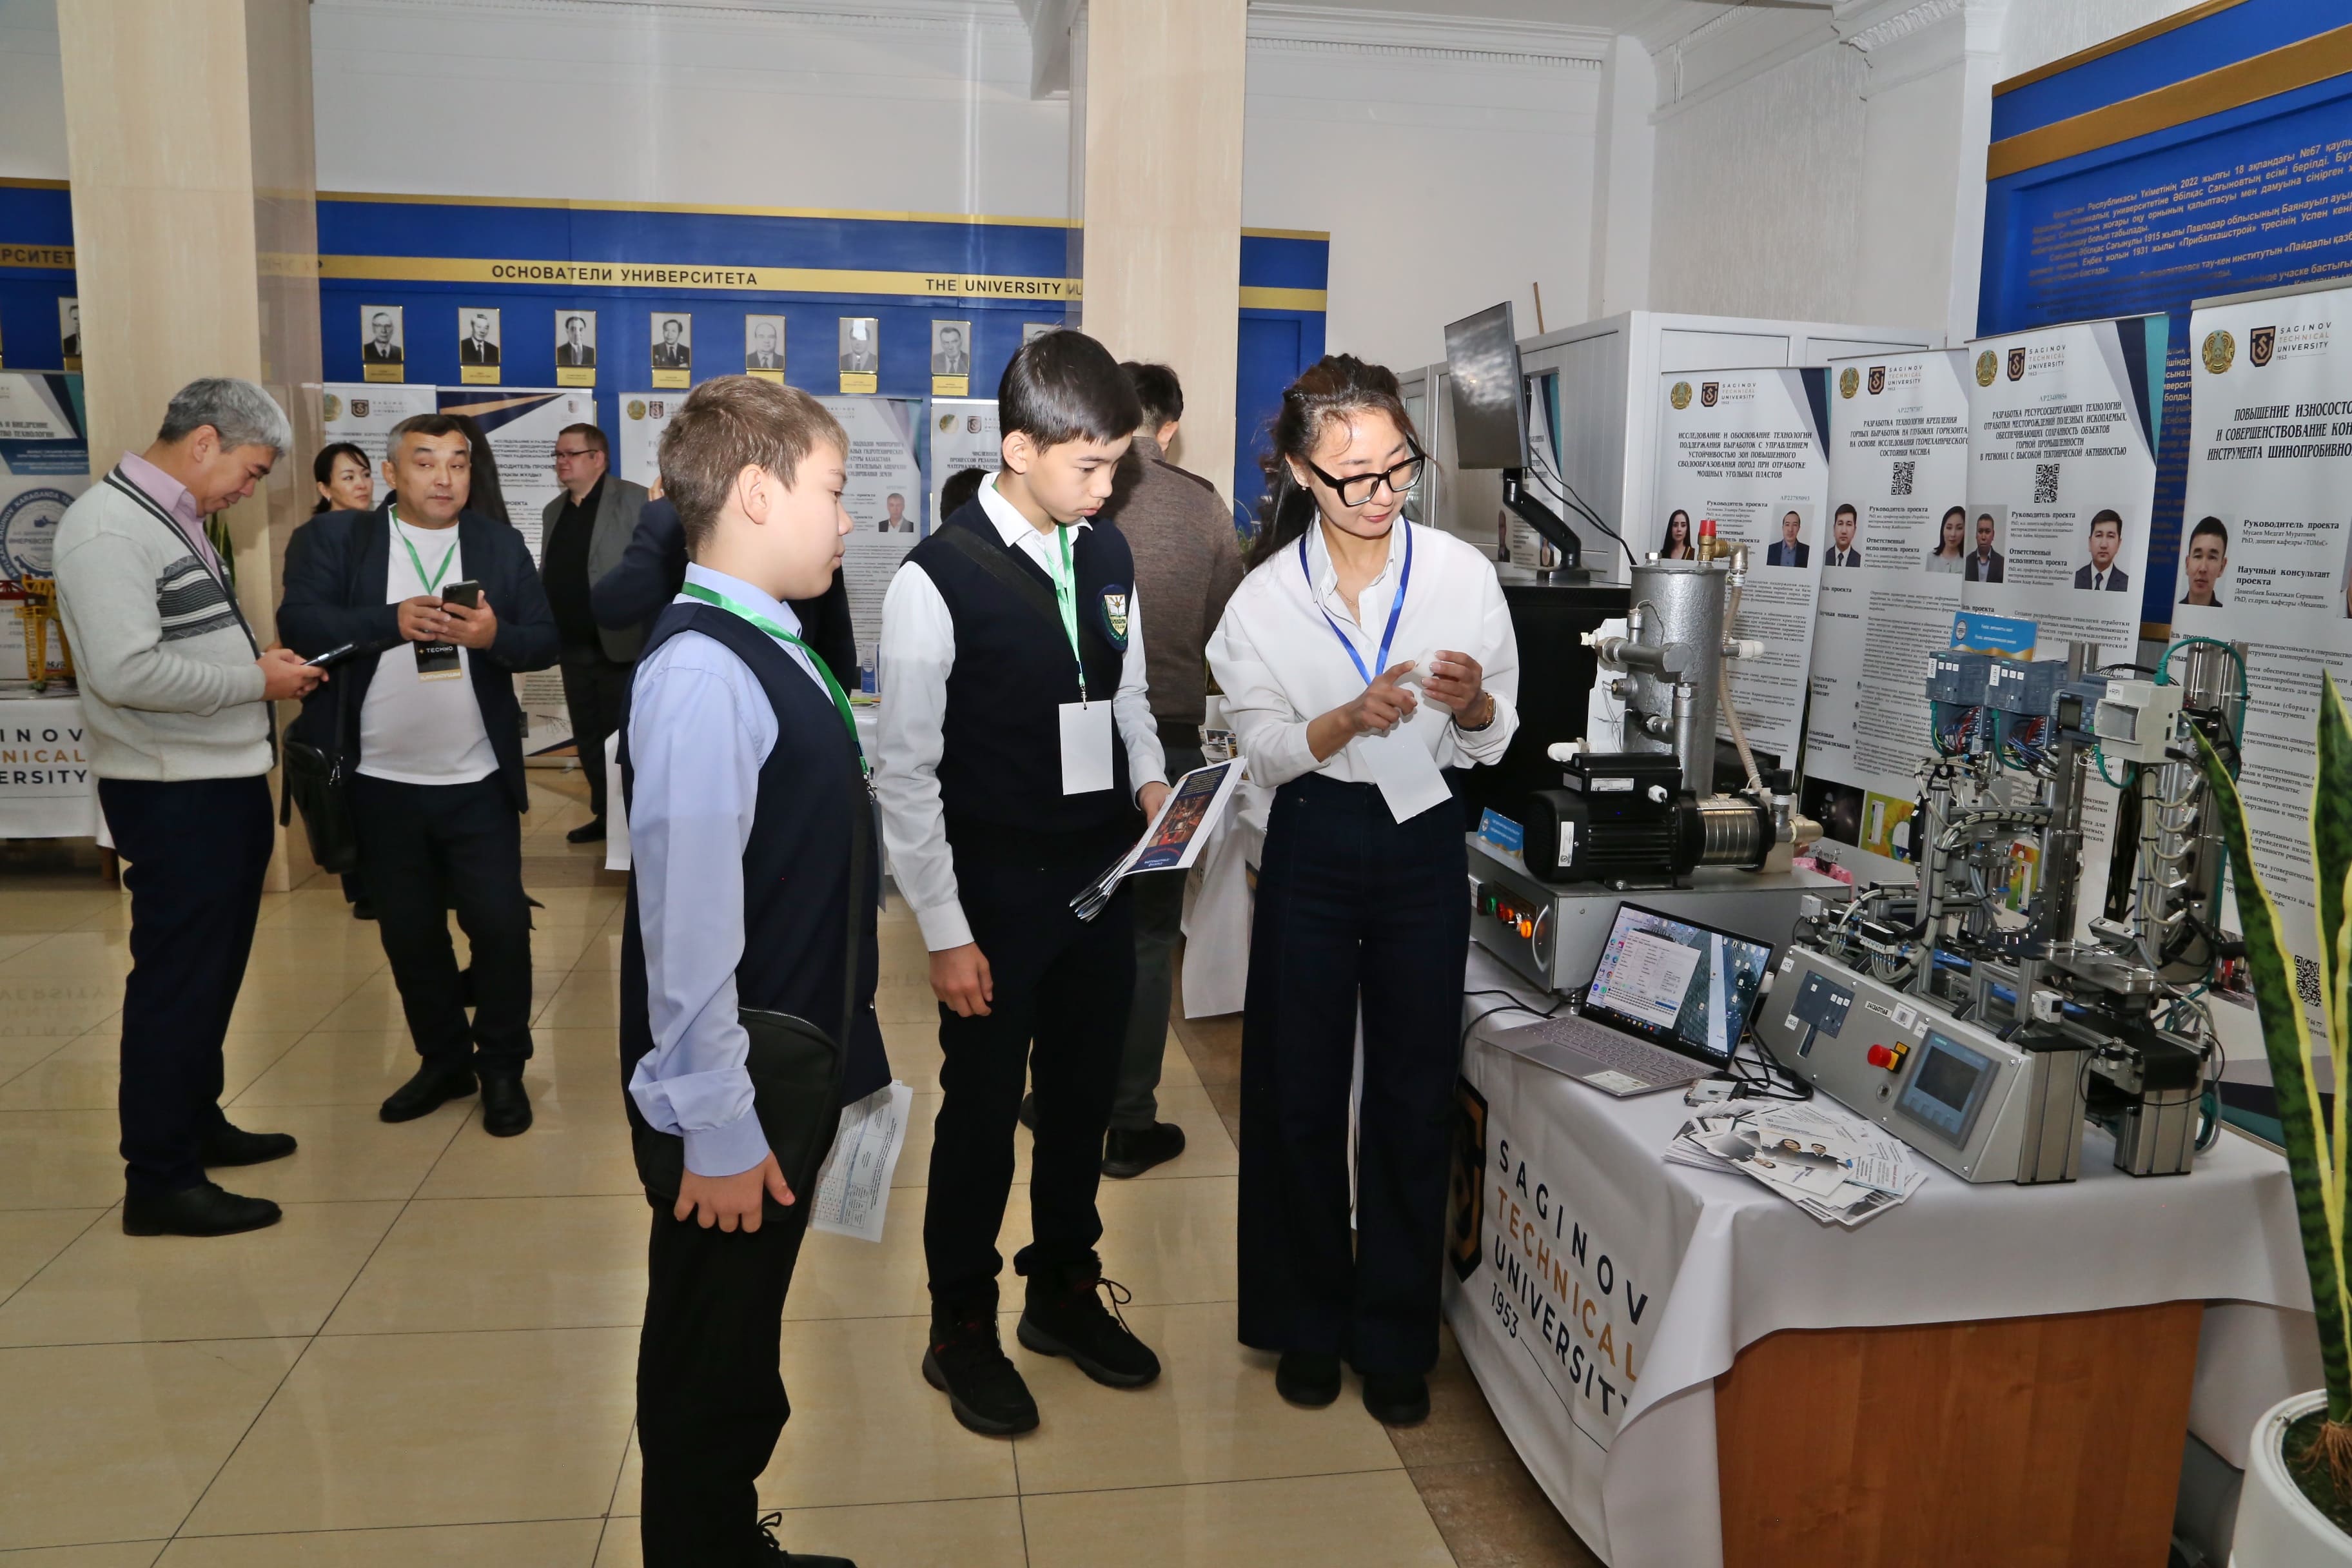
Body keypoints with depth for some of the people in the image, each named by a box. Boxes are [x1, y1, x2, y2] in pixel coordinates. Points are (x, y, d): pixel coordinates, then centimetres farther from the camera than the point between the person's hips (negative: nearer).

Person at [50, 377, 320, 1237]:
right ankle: (159, 1181, 9)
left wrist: (256, 658, 7)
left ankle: (196, 1123, 35)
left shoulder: (177, 521, 14)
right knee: (177, 978, -2)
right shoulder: (108, 527, -17)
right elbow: (126, 671, -26)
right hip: (174, 795, -10)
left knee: (216, 967, 20)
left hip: (228, 782, 10)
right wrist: (256, 681, -18)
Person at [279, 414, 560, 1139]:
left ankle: (503, 1066, 17)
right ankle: (443, 1061, 29)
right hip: (381, 782, 1)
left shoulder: (501, 545, 6)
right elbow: (300, 623, -13)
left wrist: (496, 635, -22)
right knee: (409, 933, 12)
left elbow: (546, 640, -1)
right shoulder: (334, 539, 1)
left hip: (477, 782, 0)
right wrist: (392, 620, -27)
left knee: (499, 924, -1)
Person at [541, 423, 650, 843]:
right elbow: (548, 575, 16)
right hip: (574, 648, 7)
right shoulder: (554, 511, 15)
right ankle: (605, 816, 24)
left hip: (620, 644, -7)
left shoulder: (634, 500, -5)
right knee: (587, 738, 13)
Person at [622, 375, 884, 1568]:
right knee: (707, 1373, 11)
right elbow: (687, 921, -25)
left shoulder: (768, 651, 6)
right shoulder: (703, 672, -23)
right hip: (739, 1107, -9)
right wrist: (718, 1130, -21)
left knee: (744, 1348, 24)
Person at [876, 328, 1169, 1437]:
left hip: (1100, 878, 6)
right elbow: (907, 774, -13)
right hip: (995, 891, -5)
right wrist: (945, 934, -13)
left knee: (1083, 1096, 17)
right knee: (983, 1109, 9)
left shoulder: (1108, 555, 4)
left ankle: (1064, 1292, 38)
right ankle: (960, 1329, 29)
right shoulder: (937, 581, -15)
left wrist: (1150, 782, -3)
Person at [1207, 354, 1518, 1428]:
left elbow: (1492, 743, 2)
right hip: (1313, 847, 0)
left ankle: (1395, 1336, 26)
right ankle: (1309, 1320, 29)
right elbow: (1264, 751, -5)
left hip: (1423, 845, 0)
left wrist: (1471, 703, -22)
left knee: (1414, 1095, 7)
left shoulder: (1462, 573, -5)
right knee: (1301, 1094, 8)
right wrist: (1353, 718, -24)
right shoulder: (1267, 597, -5)